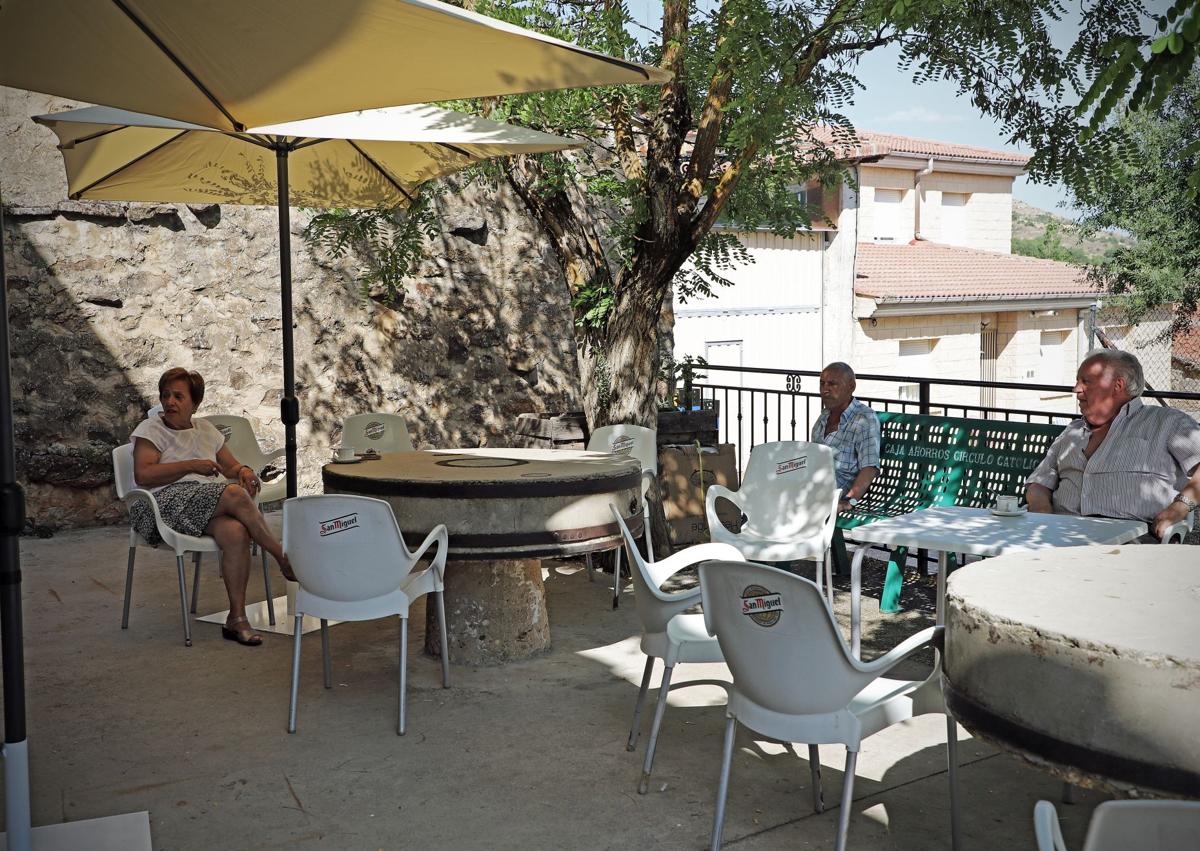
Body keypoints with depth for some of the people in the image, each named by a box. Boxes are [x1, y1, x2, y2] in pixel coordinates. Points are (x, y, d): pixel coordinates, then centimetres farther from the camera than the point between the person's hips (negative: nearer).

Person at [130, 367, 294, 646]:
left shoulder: (205, 429, 24)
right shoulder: (151, 429, 8)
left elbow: (231, 466, 27)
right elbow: (142, 475, -7)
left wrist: (244, 471, 2)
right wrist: (192, 465, -10)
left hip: (211, 504, 5)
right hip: (167, 501, -5)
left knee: (236, 532, -32)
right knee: (235, 495, -31)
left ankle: (237, 618, -30)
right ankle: (285, 559, -17)